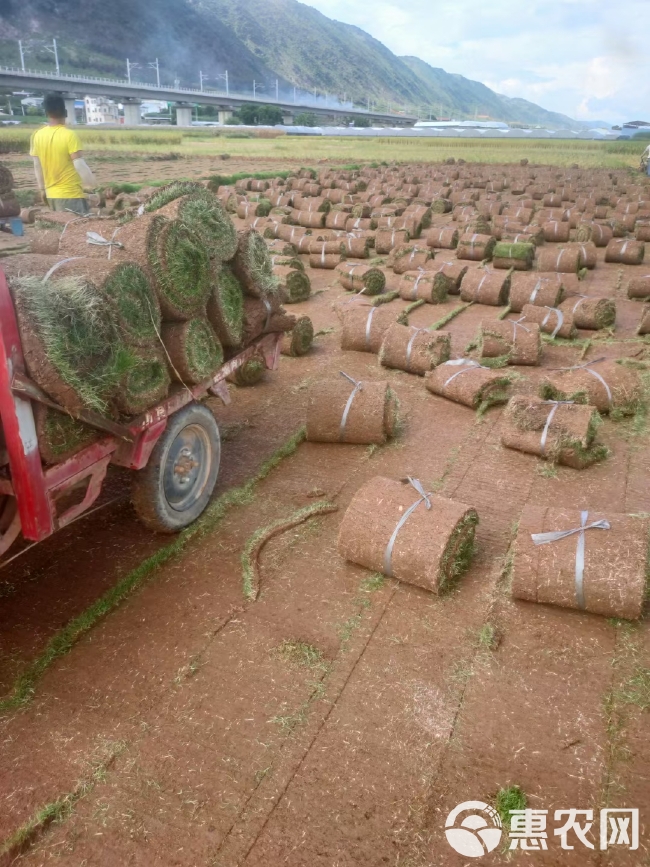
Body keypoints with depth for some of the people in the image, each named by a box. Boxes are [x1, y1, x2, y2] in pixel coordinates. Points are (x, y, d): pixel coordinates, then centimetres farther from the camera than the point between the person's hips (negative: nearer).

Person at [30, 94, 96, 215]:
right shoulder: (70, 135, -14)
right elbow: (79, 164, -18)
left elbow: (37, 166, 10)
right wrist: (92, 186, -10)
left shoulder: (37, 135, 4)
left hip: (51, 194, 7)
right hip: (71, 194, -7)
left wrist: (42, 189, 20)